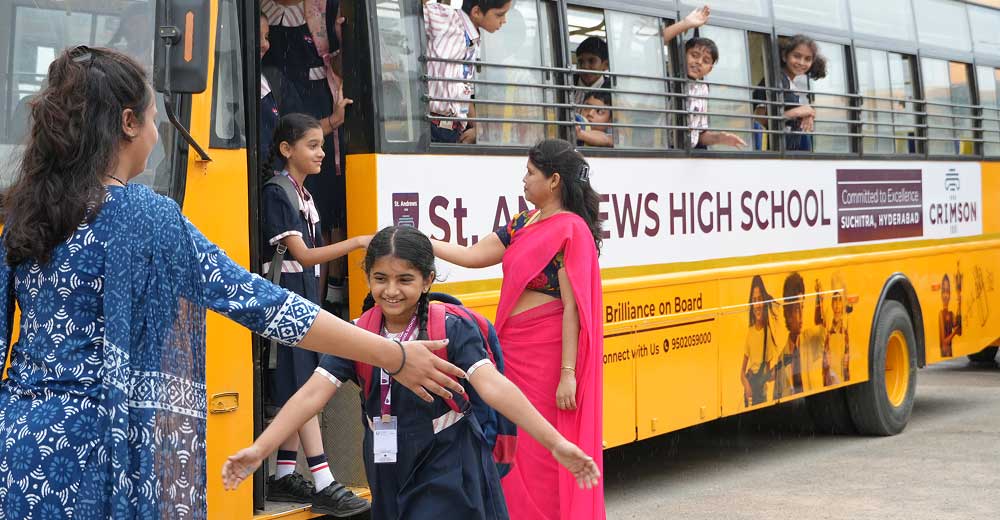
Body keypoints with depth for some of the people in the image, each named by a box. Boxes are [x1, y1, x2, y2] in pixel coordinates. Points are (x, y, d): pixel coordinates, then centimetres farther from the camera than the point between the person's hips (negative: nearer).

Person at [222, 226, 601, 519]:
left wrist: (555, 442, -36)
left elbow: (493, 387, -24)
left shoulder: (452, 330, -13)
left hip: (448, 476, -4)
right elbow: (313, 394, -10)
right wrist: (258, 450, -20)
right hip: (390, 474, 4)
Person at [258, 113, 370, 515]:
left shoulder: (304, 194, 13)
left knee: (296, 391, 10)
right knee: (303, 389, -10)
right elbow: (303, 255, -20)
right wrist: (357, 243, -25)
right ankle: (324, 485, -11)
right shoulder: (276, 194, -14)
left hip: (305, 298, 9)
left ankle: (284, 476, 17)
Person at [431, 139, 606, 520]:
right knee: (516, 449, 10)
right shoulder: (524, 224, 12)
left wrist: (568, 374, -19)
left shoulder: (570, 230, -12)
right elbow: (473, 256, 14)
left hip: (546, 354, -8)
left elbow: (572, 308, -16)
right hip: (513, 348, 8)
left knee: (544, 453, -3)